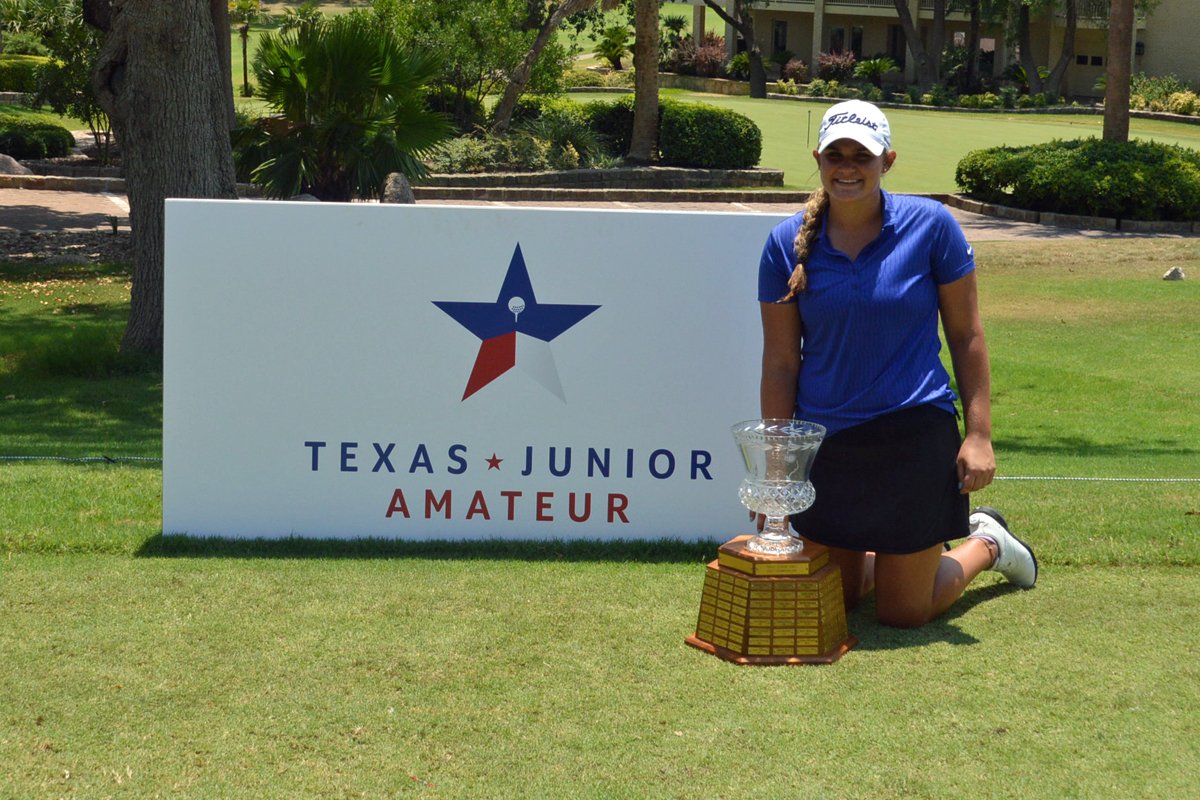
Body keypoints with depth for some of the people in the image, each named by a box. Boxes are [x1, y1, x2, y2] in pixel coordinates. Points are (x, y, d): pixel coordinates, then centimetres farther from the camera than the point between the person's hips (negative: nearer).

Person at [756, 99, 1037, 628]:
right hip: (823, 443, 3)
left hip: (913, 437, -3)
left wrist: (979, 434, -6)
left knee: (902, 614, 6)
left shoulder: (930, 225, -6)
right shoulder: (788, 243, -2)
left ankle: (984, 542, 35)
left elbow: (966, 334, 0)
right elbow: (780, 362, 1)